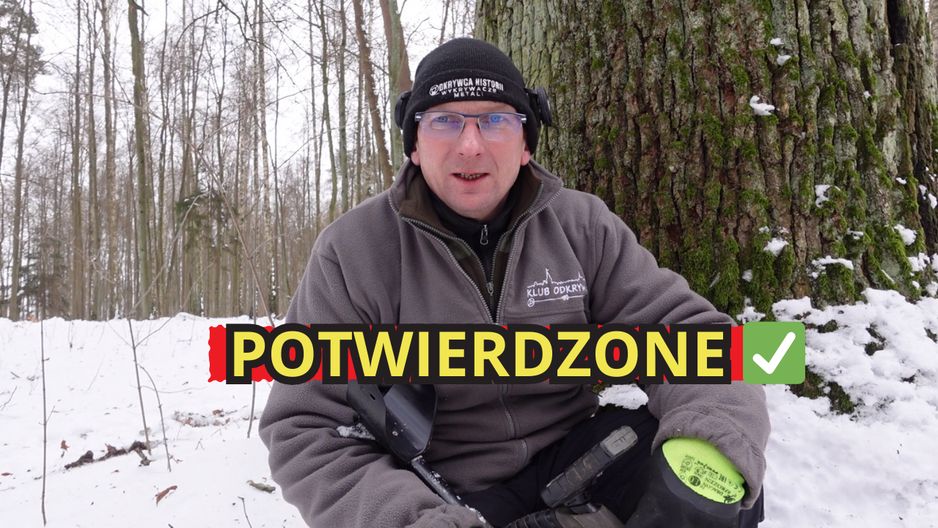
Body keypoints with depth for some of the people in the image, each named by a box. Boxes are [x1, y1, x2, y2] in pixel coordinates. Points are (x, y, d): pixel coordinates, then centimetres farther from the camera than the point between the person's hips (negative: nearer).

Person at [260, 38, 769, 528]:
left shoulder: (583, 225, -4)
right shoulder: (351, 253, -11)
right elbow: (308, 431, -12)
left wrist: (707, 454, -33)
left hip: (572, 455, 2)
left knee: (734, 486, -22)